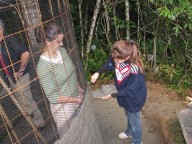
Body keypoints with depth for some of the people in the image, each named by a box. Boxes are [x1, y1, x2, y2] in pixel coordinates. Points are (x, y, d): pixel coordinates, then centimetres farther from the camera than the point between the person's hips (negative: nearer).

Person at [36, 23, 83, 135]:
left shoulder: (62, 51, -7)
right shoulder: (43, 67, -29)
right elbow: (53, 97, -24)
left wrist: (79, 89, 10)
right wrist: (75, 99, -20)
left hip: (77, 99, 7)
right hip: (63, 107, -6)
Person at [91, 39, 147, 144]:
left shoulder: (134, 71, -41)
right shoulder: (118, 57, -22)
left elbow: (129, 91, -28)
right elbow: (109, 63, 1)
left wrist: (112, 95, -20)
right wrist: (97, 73, -9)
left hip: (134, 98, -7)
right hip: (125, 96, 7)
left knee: (134, 120, 20)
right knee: (129, 116, 33)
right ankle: (129, 132, 63)